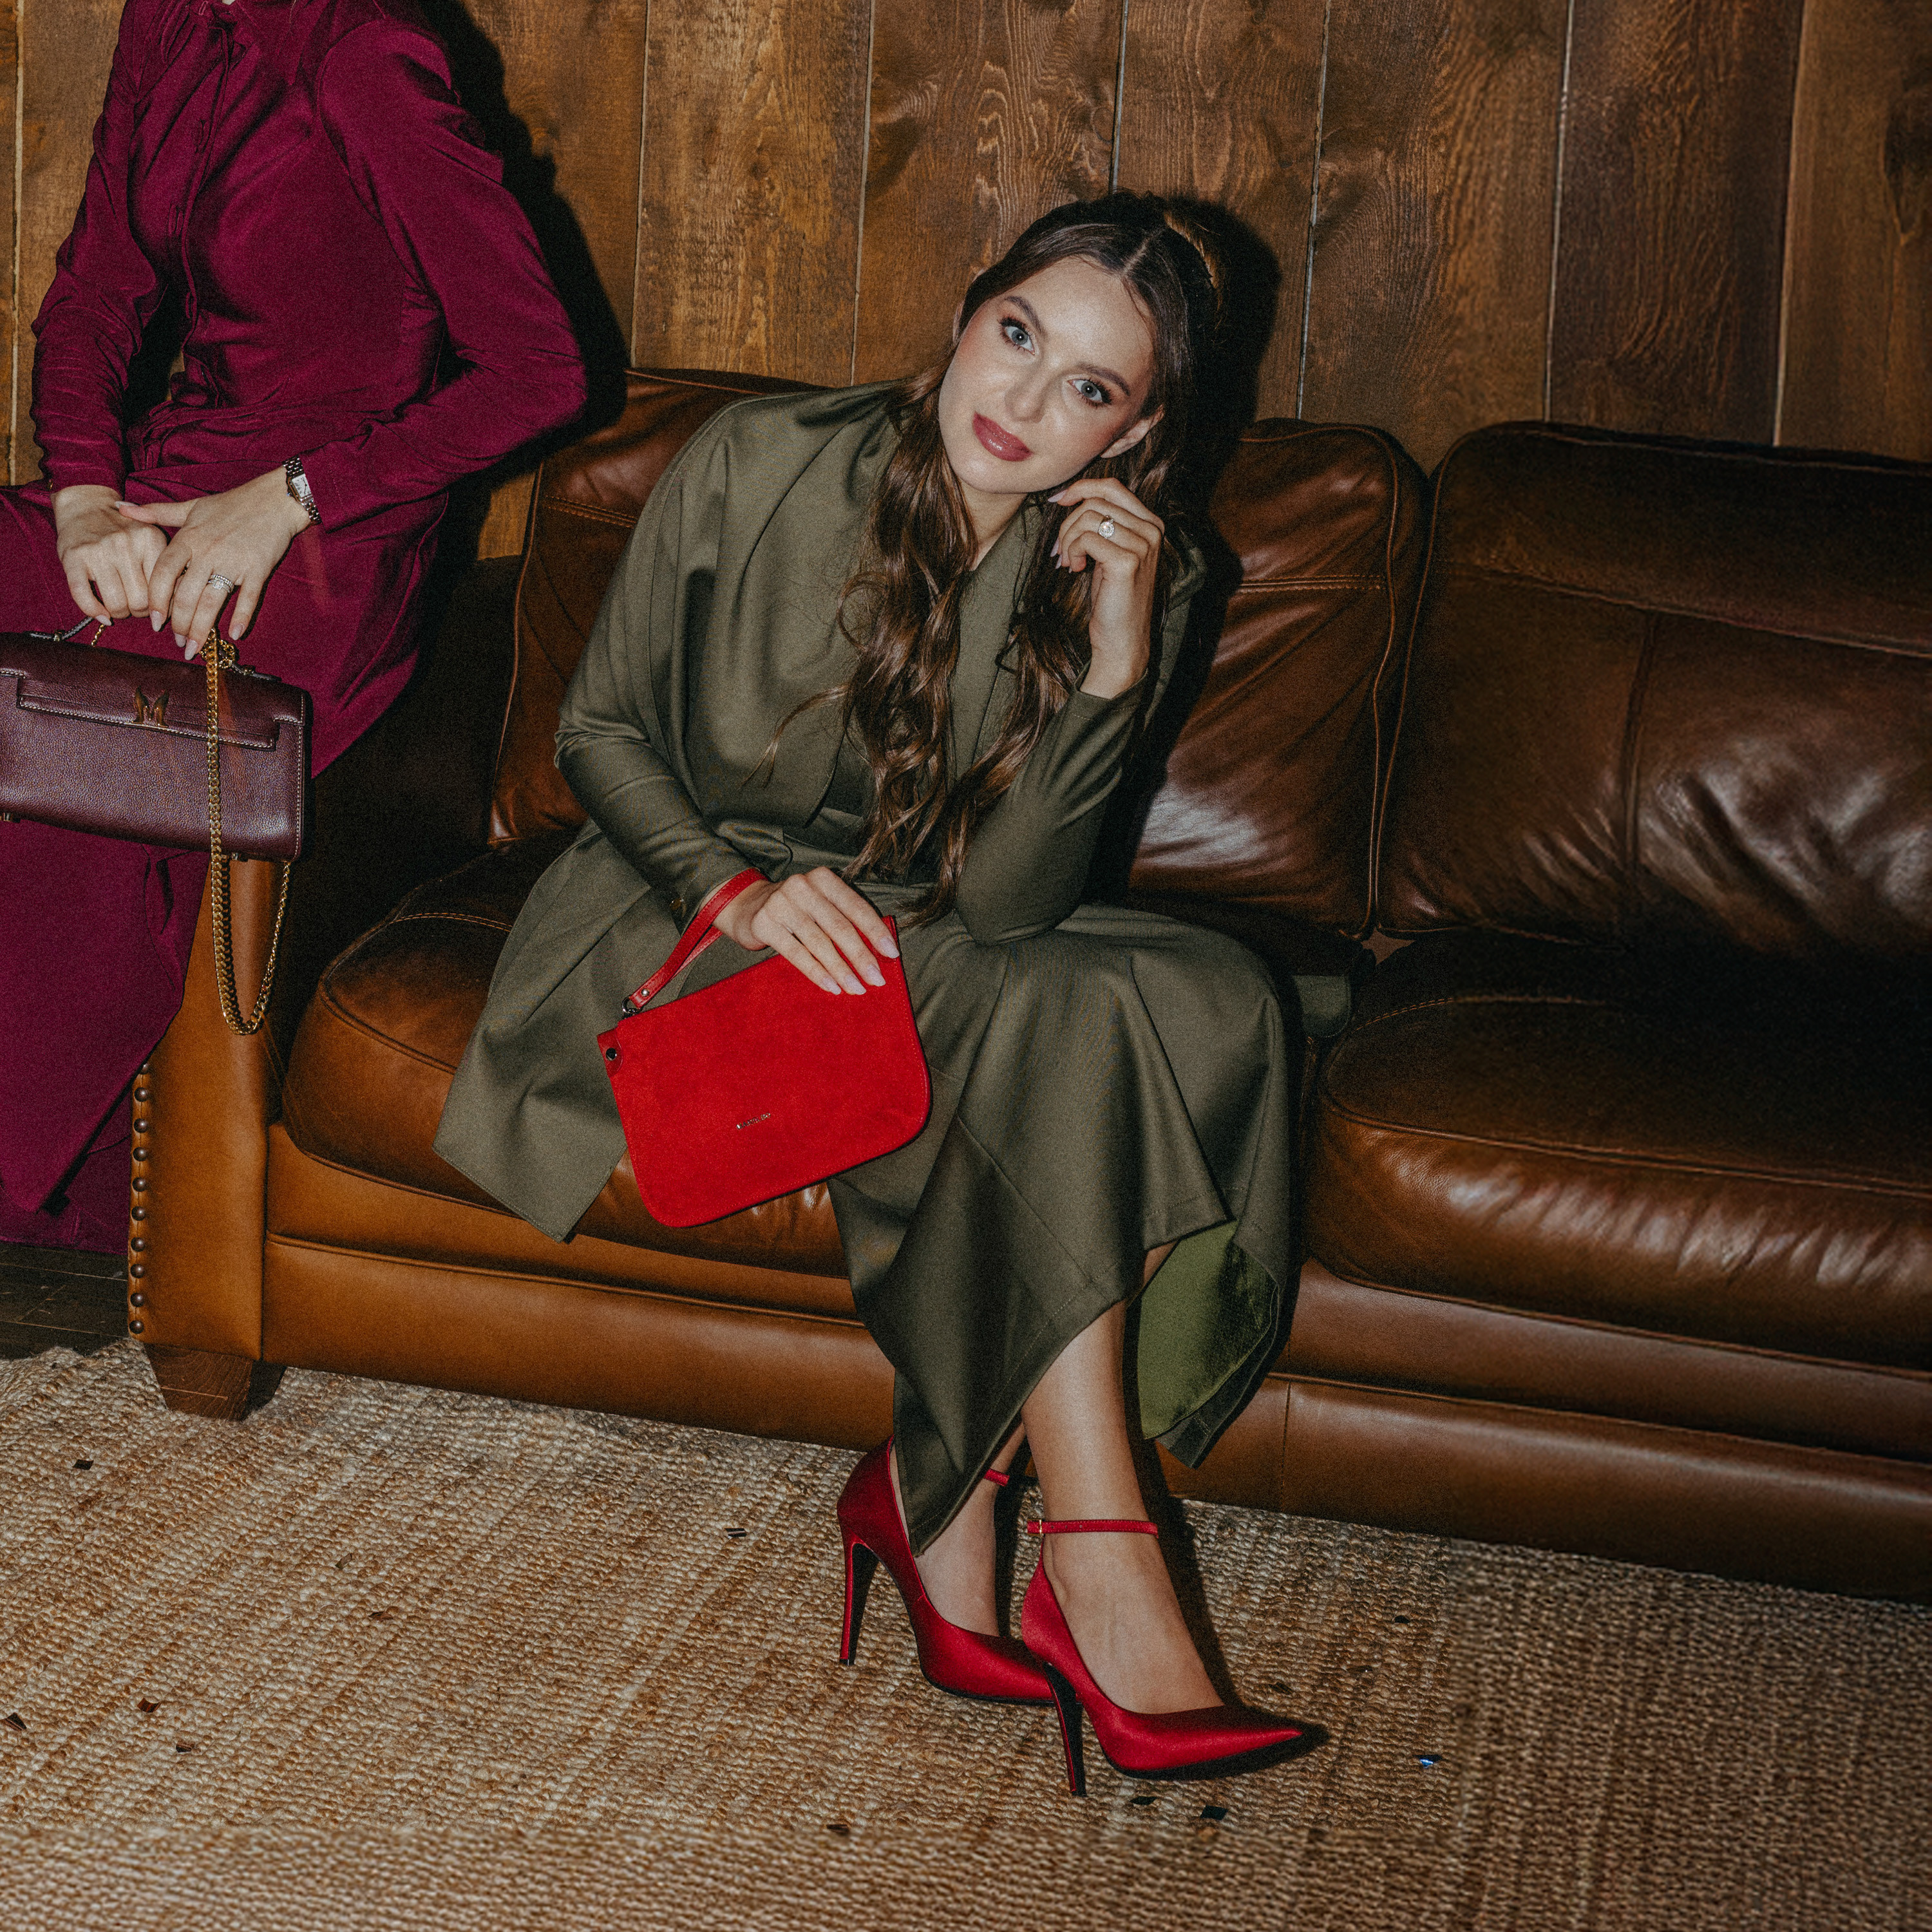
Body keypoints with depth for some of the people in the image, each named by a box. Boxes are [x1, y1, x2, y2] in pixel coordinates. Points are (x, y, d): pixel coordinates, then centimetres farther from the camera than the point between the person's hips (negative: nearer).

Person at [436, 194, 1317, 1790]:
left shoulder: (1135, 579, -8)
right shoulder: (756, 469, -13)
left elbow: (1000, 905, -16)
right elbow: (601, 726, -3)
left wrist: (1116, 664, -28)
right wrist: (738, 887, -20)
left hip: (934, 941, 4)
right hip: (684, 912, -3)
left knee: (1210, 1002, -25)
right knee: (1044, 1020, -31)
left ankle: (934, 1487, -19)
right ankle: (1101, 1567, -28)